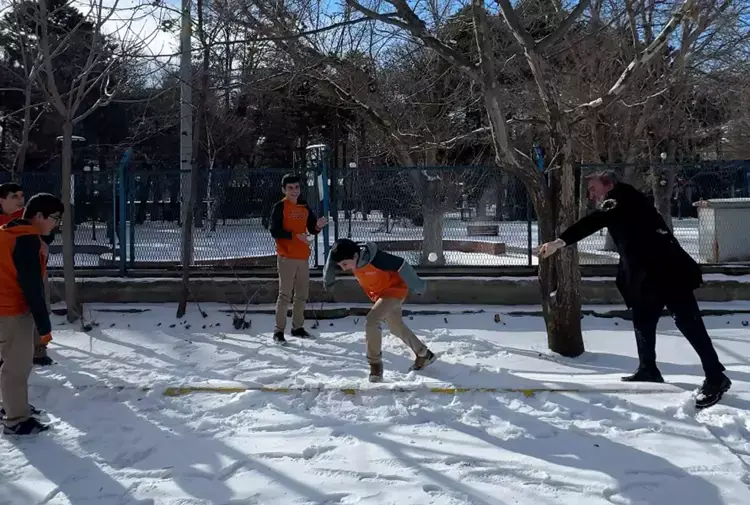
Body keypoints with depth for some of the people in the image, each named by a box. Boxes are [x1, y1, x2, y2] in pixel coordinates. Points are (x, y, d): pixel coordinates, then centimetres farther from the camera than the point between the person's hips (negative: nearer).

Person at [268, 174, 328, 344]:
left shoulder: (305, 207, 12)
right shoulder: (279, 207, -5)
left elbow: (312, 229, 12)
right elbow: (274, 231, -13)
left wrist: (318, 226, -10)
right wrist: (295, 235, -20)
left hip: (303, 256, 6)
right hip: (286, 257, -6)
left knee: (302, 294, 12)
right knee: (285, 295, -8)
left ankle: (297, 327, 23)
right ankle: (279, 330, -2)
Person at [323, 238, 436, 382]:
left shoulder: (376, 258, -37)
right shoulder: (349, 258, -18)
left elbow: (401, 266, -28)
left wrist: (417, 286, -18)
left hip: (395, 290, -8)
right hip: (379, 294, 8)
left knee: (371, 322, -24)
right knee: (397, 328, 21)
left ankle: (375, 364, -10)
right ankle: (424, 355, 41)